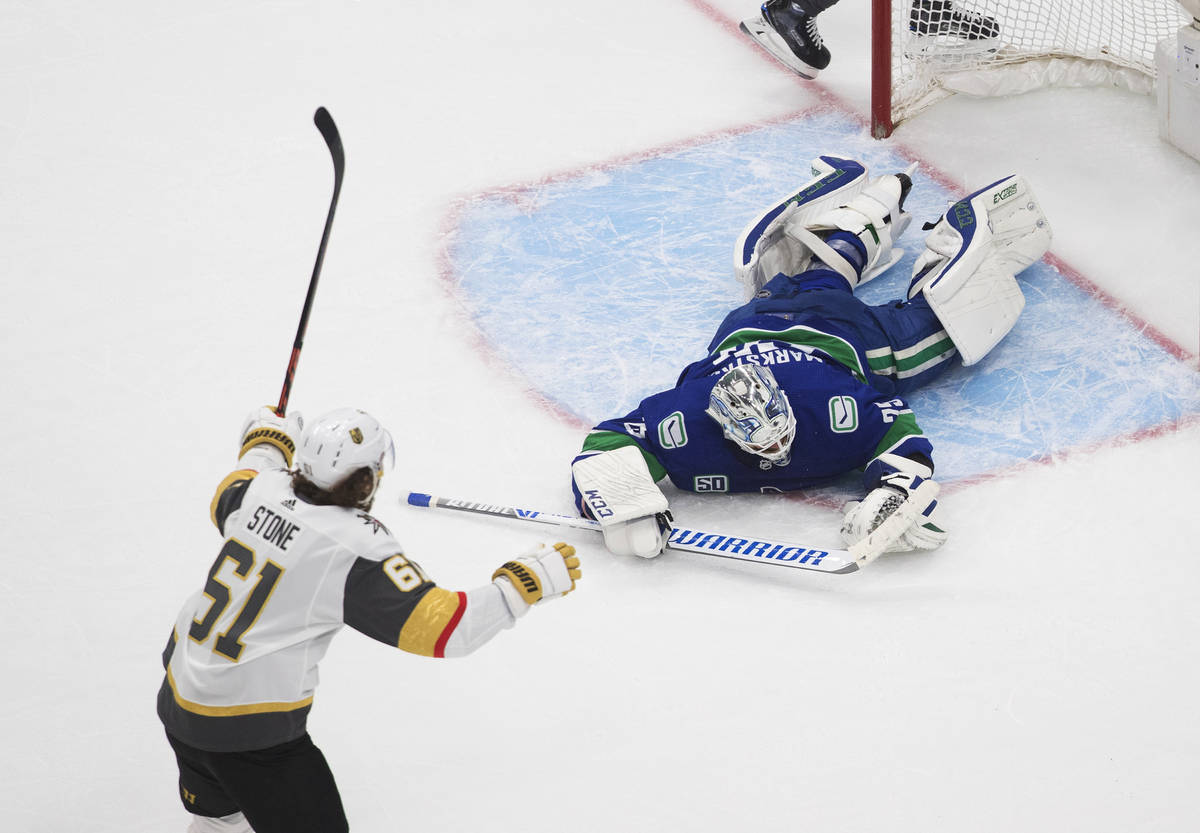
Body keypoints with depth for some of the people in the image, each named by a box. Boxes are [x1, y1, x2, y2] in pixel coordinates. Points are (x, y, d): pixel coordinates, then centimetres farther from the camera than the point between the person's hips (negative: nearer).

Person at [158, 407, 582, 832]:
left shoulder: (262, 488, -3)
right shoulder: (357, 550, -23)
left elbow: (225, 502, 23)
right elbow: (438, 626, -24)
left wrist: (265, 445, 40)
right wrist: (525, 582, -17)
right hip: (248, 732, -8)